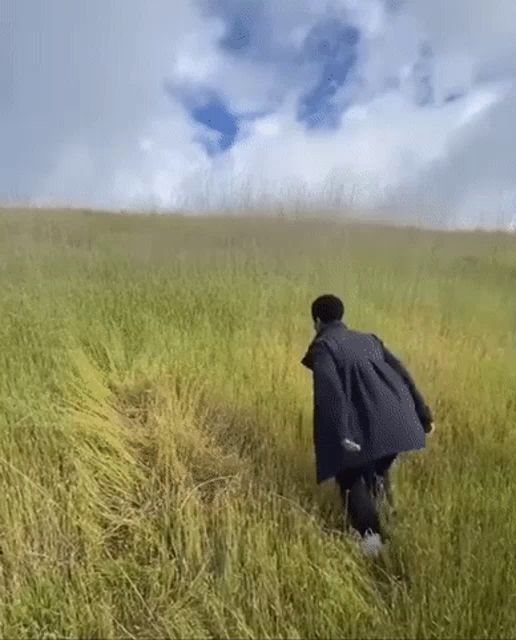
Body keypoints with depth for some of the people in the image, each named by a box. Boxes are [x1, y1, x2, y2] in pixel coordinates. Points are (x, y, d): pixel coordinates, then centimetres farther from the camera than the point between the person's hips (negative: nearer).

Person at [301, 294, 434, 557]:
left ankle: (371, 535, 1)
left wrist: (341, 434, -22)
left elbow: (330, 390, -16)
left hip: (361, 428, -5)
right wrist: (423, 414, 19)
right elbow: (401, 373, 16)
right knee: (376, 473, 30)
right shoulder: (368, 340, 19)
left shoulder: (322, 347, 0)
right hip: (396, 424, 6)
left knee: (352, 479, 11)